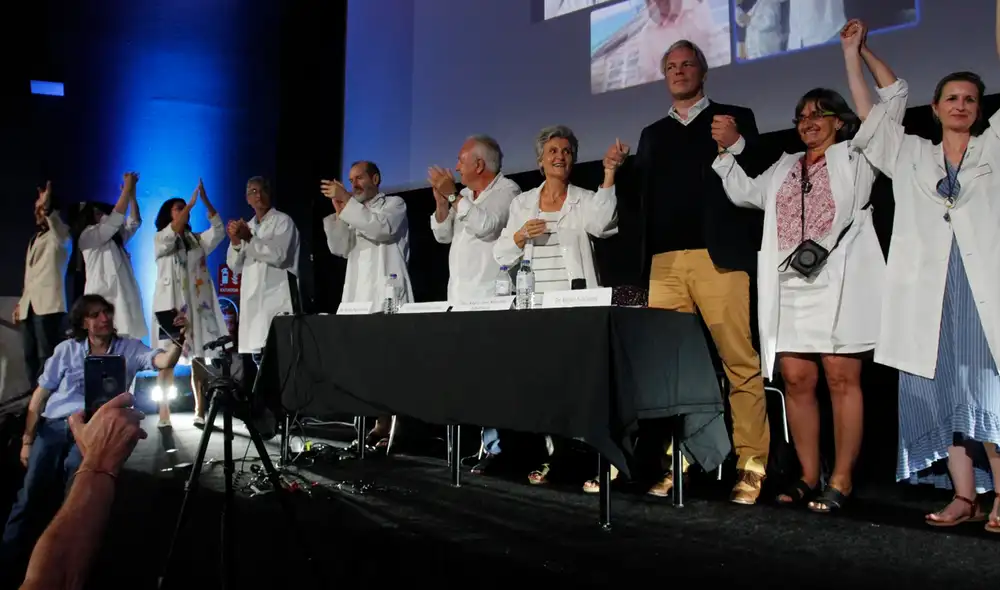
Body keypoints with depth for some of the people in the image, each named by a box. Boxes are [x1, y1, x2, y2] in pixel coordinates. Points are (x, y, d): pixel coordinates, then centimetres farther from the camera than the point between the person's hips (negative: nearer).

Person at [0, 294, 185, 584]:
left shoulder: (130, 348, 8)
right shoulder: (67, 349, 12)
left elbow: (164, 361, -10)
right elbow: (40, 395, 14)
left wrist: (178, 339, -32)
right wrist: (27, 439, 7)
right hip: (53, 425, 2)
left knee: (77, 469, -28)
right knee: (32, 493, -12)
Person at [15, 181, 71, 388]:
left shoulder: (59, 235, 3)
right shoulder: (34, 240, 26)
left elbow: (56, 224, -23)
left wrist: (47, 208, -43)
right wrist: (20, 302, 20)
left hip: (48, 304, -8)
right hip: (29, 306, 8)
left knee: (47, 356, -12)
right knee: (30, 356, 4)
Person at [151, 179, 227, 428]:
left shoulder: (197, 240, 17)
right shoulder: (160, 240, 6)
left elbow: (219, 231, 1)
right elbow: (172, 233, -16)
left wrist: (206, 202, -10)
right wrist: (191, 203, -19)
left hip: (197, 305, 4)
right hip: (171, 305, -4)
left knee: (200, 359, 1)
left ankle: (200, 413, 4)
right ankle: (164, 415, -5)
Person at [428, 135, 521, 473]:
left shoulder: (507, 191, -4)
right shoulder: (464, 196, 19)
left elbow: (486, 226, -20)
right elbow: (442, 235, 16)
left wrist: (453, 196, -13)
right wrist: (441, 201, 2)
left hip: (490, 299, -8)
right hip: (459, 297, 8)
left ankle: (494, 446, -6)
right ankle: (482, 440, 13)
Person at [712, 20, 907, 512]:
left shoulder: (856, 156, 12)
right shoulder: (785, 167, 26)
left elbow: (894, 98, 8)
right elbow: (745, 192, 30)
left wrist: (856, 52, 7)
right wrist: (725, 150, 23)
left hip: (840, 283, -4)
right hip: (790, 287, 5)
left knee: (841, 379, -6)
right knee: (797, 382, 1)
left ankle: (841, 480, -1)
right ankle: (808, 477, 10)